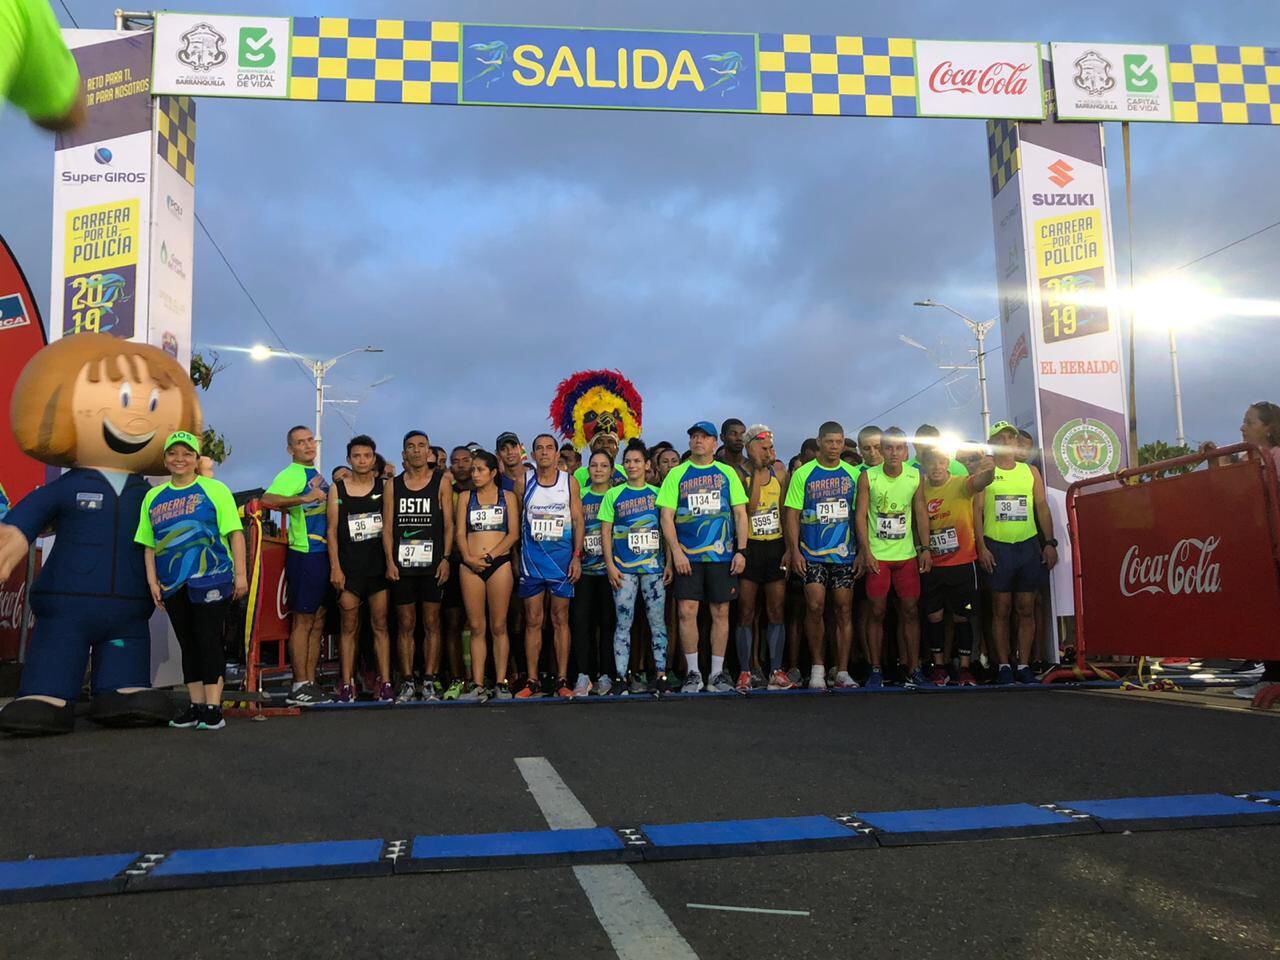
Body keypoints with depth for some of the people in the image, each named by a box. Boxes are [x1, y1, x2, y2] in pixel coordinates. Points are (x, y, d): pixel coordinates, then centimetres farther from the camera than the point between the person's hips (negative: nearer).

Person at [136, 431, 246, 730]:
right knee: (188, 646, 10)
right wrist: (153, 581, 6)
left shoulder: (214, 490, 0)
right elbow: (148, 544, 15)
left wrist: (240, 574, -10)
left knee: (209, 643, -5)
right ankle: (196, 706, 18)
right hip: (173, 584, 5)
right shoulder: (153, 497, 13)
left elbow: (235, 533, -4)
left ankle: (213, 708, -1)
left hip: (210, 580, -5)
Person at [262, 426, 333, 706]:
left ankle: (310, 684, 17)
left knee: (318, 622, 11)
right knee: (303, 620, -4)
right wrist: (304, 499, -33)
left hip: (322, 554, 9)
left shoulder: (317, 475, 16)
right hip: (304, 554, -9)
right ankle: (300, 687, 1)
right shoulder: (291, 474, -10)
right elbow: (267, 500, -28)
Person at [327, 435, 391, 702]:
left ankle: (384, 682, 5)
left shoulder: (384, 486, 6)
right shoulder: (337, 489, 5)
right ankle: (346, 684, 7)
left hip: (379, 566, 0)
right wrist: (335, 567, -4)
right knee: (348, 628, 3)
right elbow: (332, 530, 4)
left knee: (380, 626, 2)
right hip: (348, 567, 0)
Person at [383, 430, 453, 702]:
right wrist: (389, 561, -3)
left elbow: (449, 524, 2)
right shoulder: (393, 485, 11)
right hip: (401, 565, 2)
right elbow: (387, 526, 8)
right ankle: (407, 683, 9)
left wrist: (445, 558, -7)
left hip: (432, 563, -2)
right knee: (405, 625, 4)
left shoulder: (442, 481, 5)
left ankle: (429, 682, 5)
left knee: (431, 623, 1)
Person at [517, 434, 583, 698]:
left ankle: (562, 680, 8)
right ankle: (532, 681, 8)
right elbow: (516, 519, 7)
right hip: (531, 558, 1)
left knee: (560, 620, 3)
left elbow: (577, 520, 3)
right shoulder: (524, 481, 4)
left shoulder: (569, 482, 3)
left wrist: (577, 556, -4)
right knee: (533, 621, 3)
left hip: (562, 557, -1)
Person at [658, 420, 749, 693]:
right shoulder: (677, 474, 6)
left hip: (722, 555, 1)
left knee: (720, 612, 4)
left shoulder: (727, 473, 8)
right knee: (687, 612, -4)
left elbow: (740, 514, 7)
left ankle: (717, 673, 13)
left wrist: (741, 551, -2)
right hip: (687, 557, -1)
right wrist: (676, 552, -8)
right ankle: (693, 673, 7)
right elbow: (667, 516, 1)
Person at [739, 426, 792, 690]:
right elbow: (749, 508, -19)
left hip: (776, 547, 3)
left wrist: (789, 548, 1)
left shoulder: (779, 474, 6)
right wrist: (757, 472, -18)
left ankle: (776, 671, 9)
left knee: (776, 612, 4)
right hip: (749, 547, -3)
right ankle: (744, 672, 6)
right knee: (746, 613, 1)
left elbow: (787, 513, 9)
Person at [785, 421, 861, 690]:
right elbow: (792, 514, 0)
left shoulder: (853, 474, 7)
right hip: (812, 554, -2)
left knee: (844, 610, 2)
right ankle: (817, 668, 7)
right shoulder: (803, 474, 2)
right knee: (815, 607, -7)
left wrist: (862, 550, 3)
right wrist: (794, 551, -7)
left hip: (845, 553, 2)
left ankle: (842, 672, 9)